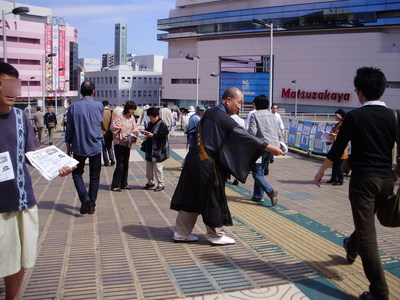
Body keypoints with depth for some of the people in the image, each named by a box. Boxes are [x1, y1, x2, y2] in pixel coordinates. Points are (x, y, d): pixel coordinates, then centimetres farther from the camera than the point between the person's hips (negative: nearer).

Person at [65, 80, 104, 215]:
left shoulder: (73, 107, -6)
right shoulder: (99, 106, -4)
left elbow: (69, 128, -1)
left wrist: (68, 145, 9)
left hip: (79, 147, -1)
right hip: (96, 147, 1)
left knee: (77, 173, 14)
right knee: (94, 176, 11)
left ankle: (84, 197, -8)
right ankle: (91, 204, 13)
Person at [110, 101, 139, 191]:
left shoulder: (132, 118, 10)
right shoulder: (119, 117, -10)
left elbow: (135, 128, 12)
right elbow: (113, 127, -13)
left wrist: (135, 132, -9)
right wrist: (122, 133, -21)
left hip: (127, 144, 7)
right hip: (119, 143, -7)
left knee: (126, 164, 12)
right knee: (120, 165, -9)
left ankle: (123, 184, 23)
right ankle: (115, 186, -2)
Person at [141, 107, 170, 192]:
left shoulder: (162, 125, -15)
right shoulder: (150, 123, 11)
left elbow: (163, 136, -21)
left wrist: (152, 135, -25)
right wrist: (145, 132, 2)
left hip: (158, 151, -9)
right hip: (149, 150, 9)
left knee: (157, 168, -3)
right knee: (149, 167, 15)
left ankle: (161, 184, 10)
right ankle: (150, 182, 30)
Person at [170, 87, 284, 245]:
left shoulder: (210, 113, 11)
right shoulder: (223, 118, -17)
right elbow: (244, 136, -19)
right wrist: (270, 148, -14)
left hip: (195, 160, 9)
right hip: (208, 165, -9)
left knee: (191, 197, 14)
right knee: (213, 199, 6)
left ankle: (181, 232, 23)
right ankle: (215, 235, 21)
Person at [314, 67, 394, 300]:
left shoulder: (355, 117, -9)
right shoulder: (393, 117, 2)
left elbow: (337, 150, -5)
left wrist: (321, 172, 9)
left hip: (364, 180, -6)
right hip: (386, 180, 6)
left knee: (367, 234, -2)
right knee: (367, 221, 29)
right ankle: (351, 250, 57)